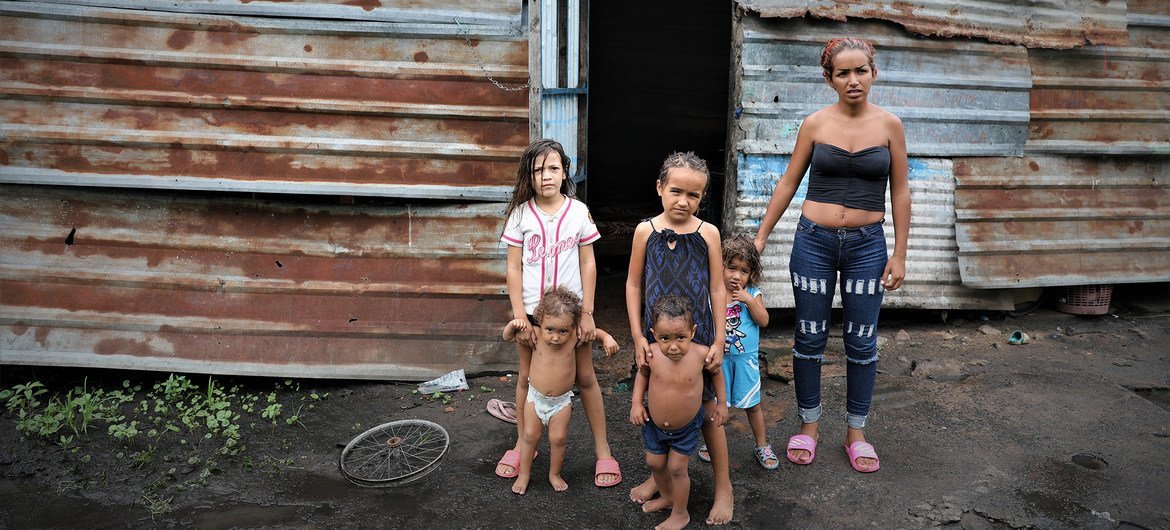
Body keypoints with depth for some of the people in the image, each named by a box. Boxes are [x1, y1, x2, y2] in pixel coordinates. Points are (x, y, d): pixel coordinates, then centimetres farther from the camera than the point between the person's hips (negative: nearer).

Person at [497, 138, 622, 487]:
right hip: (532, 310, 1)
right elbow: (514, 268, -3)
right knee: (527, 377, 12)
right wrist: (519, 316, -8)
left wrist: (587, 313, -5)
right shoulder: (520, 214, -4)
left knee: (585, 377, 7)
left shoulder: (578, 211, -3)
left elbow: (588, 264, -1)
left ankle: (602, 450, 18)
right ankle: (522, 445, 29)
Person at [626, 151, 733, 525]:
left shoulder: (708, 234, -6)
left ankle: (723, 487, 21)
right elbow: (634, 285, 1)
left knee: (707, 409, 7)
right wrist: (637, 335, -3)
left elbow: (717, 290, -2)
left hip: (697, 335, -1)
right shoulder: (645, 231, -4)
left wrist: (719, 341, -4)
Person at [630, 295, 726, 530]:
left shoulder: (701, 354, -28)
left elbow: (716, 371, -4)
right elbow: (642, 373, 0)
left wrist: (722, 403, 0)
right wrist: (636, 402, -7)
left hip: (687, 427, -2)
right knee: (655, 463, 18)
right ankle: (668, 497, 48)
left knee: (677, 468, 8)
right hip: (654, 423, 3)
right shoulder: (651, 354, -25)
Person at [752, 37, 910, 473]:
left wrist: (899, 254, 0)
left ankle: (856, 433, 23)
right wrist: (760, 237, 5)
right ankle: (809, 426, 24)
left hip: (866, 244, 0)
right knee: (809, 338, 7)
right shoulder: (815, 124, -1)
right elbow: (788, 183, 6)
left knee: (861, 342, 7)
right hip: (814, 241, 0)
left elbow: (900, 192, 4)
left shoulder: (889, 125, 0)